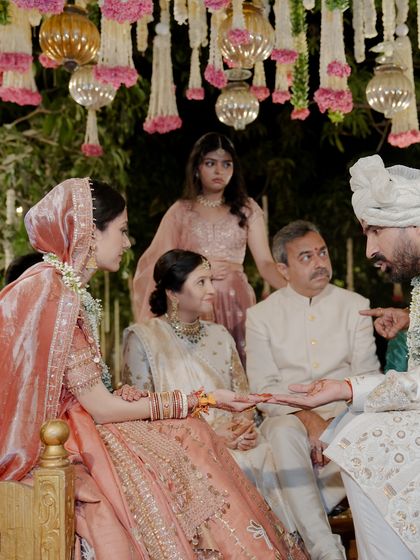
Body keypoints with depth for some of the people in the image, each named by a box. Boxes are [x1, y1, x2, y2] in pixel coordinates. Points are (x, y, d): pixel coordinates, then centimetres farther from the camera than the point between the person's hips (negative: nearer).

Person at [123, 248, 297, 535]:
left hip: (231, 442, 5)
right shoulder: (142, 339, -1)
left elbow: (243, 396, 18)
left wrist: (244, 424, -7)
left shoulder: (219, 335, 17)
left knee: (262, 458, -24)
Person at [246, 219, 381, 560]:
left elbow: (368, 377, 3)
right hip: (288, 414, -1)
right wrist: (308, 419, -18)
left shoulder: (355, 306, 10)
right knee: (284, 433, -37)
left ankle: (304, 522, -24)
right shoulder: (261, 315, 7)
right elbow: (263, 387, -1)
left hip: (344, 415, 1)